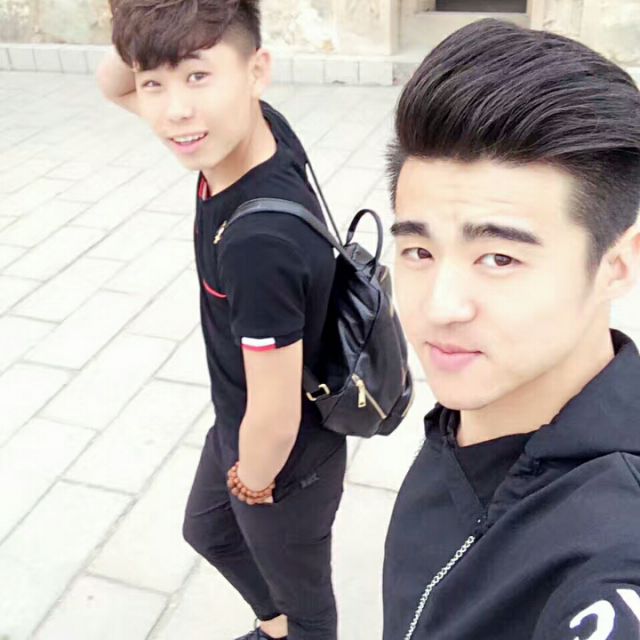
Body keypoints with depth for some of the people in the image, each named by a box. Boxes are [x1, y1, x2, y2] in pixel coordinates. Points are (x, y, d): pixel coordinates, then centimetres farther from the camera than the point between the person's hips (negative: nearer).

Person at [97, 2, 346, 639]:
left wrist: (251, 486, -8)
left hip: (286, 459, -9)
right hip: (239, 428, 9)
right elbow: (111, 85, 0)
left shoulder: (261, 241, -40)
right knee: (207, 530, 35)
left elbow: (276, 419, -29)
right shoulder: (257, 130, -16)